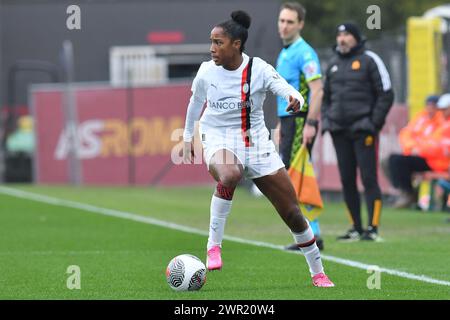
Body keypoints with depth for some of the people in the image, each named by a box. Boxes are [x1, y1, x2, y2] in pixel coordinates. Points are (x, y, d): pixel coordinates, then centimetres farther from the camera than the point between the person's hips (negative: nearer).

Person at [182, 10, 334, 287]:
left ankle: (318, 273, 20)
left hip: (257, 142, 1)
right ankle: (214, 245, -28)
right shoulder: (207, 72, -5)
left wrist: (295, 99, -46)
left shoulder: (259, 69, -11)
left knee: (292, 212, 2)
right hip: (219, 142, -1)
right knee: (229, 175, -40)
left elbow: (288, 91, -22)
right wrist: (187, 137, 23)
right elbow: (195, 103, 14)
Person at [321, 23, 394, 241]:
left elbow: (386, 94, -4)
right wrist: (326, 121, 10)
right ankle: (356, 228, 13)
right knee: (347, 181, 6)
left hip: (363, 130, -6)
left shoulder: (369, 60, -2)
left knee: (369, 179, -9)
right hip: (339, 131, 6)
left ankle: (373, 229, -9)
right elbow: (325, 97, 24)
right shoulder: (334, 65, 16)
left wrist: (374, 123, -10)